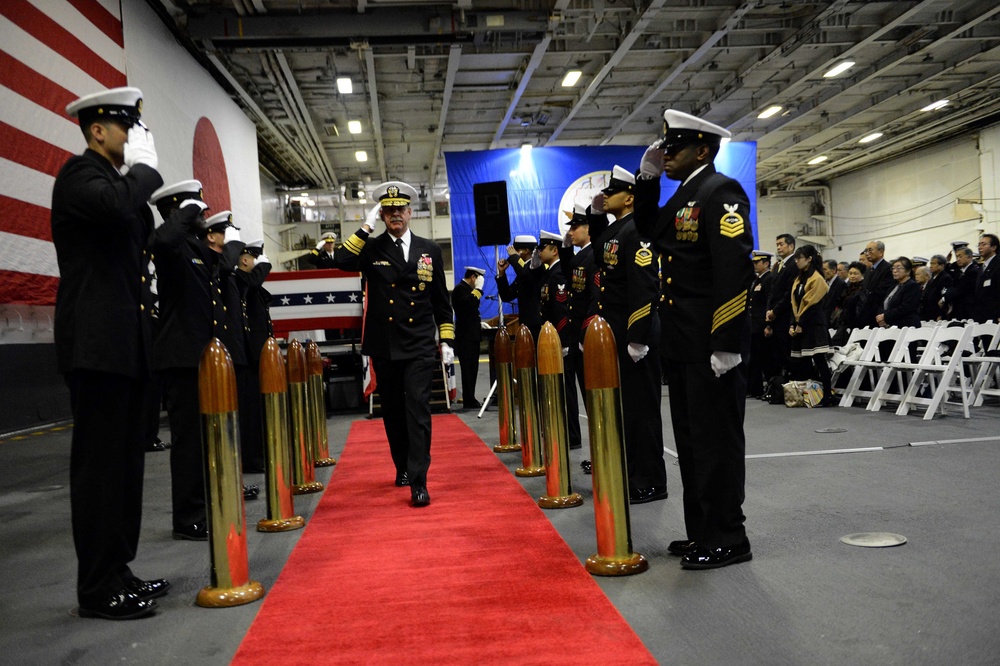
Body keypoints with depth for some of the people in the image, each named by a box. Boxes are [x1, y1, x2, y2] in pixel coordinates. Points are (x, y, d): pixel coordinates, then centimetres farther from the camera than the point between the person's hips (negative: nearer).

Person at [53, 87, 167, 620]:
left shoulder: (117, 180, 22)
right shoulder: (80, 173, -6)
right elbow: (118, 208, -29)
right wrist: (145, 166, -15)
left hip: (122, 345, 10)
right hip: (96, 345, -10)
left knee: (123, 462, 13)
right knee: (99, 464, -5)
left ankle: (117, 573, 22)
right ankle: (98, 589, 4)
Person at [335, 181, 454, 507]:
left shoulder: (430, 250, 7)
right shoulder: (372, 249, 4)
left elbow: (441, 300, 10)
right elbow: (343, 261, -18)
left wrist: (447, 340, 5)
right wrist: (366, 228, -12)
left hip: (420, 347, -1)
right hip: (384, 347, 1)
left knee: (418, 409, -9)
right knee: (392, 410, 12)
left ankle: (418, 480, -9)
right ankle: (402, 466, 30)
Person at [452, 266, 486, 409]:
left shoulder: (467, 289, 18)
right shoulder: (460, 289, -11)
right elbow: (470, 303, -29)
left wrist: (479, 323, 15)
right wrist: (478, 288, -19)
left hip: (472, 335, 10)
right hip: (466, 337, -10)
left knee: (471, 369, 11)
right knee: (468, 369, -8)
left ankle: (470, 399, 17)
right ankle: (469, 401, -5)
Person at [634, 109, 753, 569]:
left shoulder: (721, 192, -12)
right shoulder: (684, 196, 16)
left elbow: (734, 268, -21)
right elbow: (650, 231, 29)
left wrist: (727, 344, -24)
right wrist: (647, 178, 15)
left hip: (712, 346, -10)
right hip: (683, 345, 10)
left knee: (717, 440, -1)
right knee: (691, 440, 15)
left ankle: (727, 540, 10)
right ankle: (702, 532, 27)